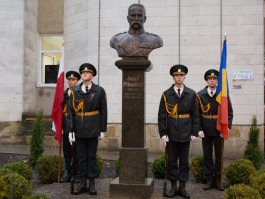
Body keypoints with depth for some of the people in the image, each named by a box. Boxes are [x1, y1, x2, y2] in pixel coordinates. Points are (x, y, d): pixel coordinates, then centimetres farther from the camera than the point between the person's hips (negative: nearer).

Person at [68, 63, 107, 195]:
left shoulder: (99, 91, 0)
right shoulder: (75, 91, 6)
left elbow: (103, 112, 0)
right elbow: (71, 111, 4)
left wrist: (102, 130, -3)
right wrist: (71, 130, -2)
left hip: (93, 130, -2)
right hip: (79, 130, 2)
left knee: (92, 156, 5)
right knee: (81, 157, 8)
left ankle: (92, 184, 15)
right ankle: (82, 183, 17)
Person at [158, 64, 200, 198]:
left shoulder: (192, 94, 3)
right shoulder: (166, 94, 1)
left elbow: (195, 115, 4)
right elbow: (161, 115, -1)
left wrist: (194, 132, -1)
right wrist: (163, 133, -6)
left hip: (185, 134, 1)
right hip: (171, 134, 0)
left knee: (184, 161, 8)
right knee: (171, 161, 6)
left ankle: (182, 186, 19)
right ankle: (173, 186, 18)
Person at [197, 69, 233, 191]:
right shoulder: (200, 95, 1)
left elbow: (229, 112, 0)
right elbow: (197, 114, 1)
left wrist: (227, 126, -12)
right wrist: (199, 129, -6)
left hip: (219, 130, 0)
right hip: (206, 131, 1)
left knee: (219, 155, 7)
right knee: (207, 156, 6)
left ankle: (218, 180, 19)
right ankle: (210, 179, 17)